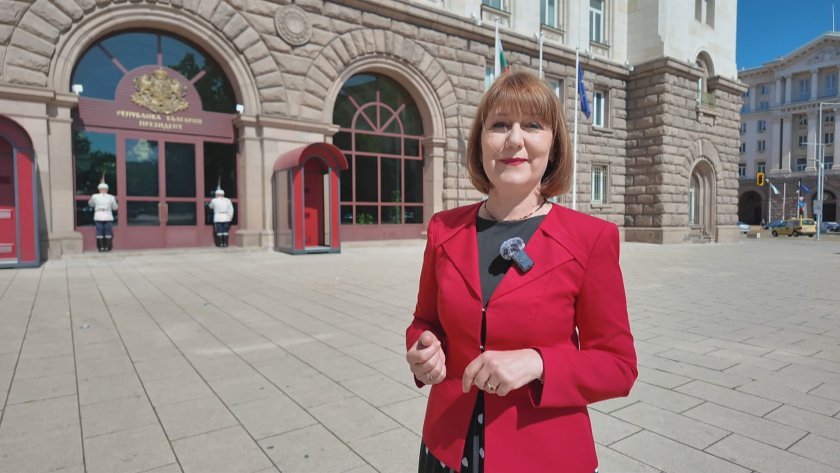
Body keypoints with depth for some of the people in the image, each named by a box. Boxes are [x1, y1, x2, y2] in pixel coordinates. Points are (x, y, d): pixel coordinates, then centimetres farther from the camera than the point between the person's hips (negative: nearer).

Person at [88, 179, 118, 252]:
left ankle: (101, 247, 4)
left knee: (99, 232, 5)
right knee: (108, 232, 4)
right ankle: (107, 247, 2)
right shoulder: (111, 197, -1)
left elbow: (90, 204, 17)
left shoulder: (95, 196, -1)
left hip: (98, 217, 0)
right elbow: (115, 207, 9)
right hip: (108, 217, 0)